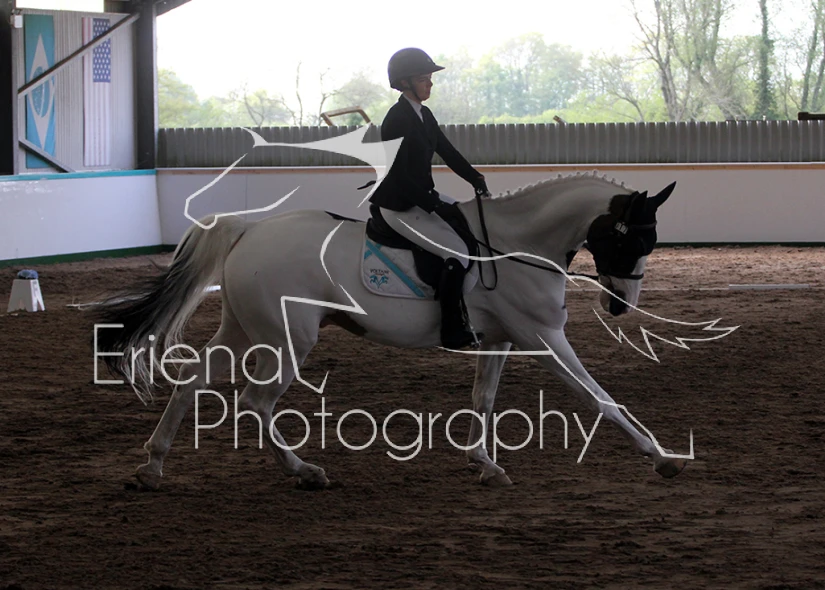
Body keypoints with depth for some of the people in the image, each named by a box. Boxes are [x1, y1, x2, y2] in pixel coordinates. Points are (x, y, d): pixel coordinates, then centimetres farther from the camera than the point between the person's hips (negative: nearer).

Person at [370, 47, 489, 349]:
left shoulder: (424, 116, 9)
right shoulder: (398, 120, -19)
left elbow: (448, 152, 16)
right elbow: (399, 175, -23)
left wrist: (476, 179, 3)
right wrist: (435, 206, -24)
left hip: (424, 197, 10)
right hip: (400, 207, -10)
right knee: (459, 252, -19)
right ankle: (452, 332, -13)